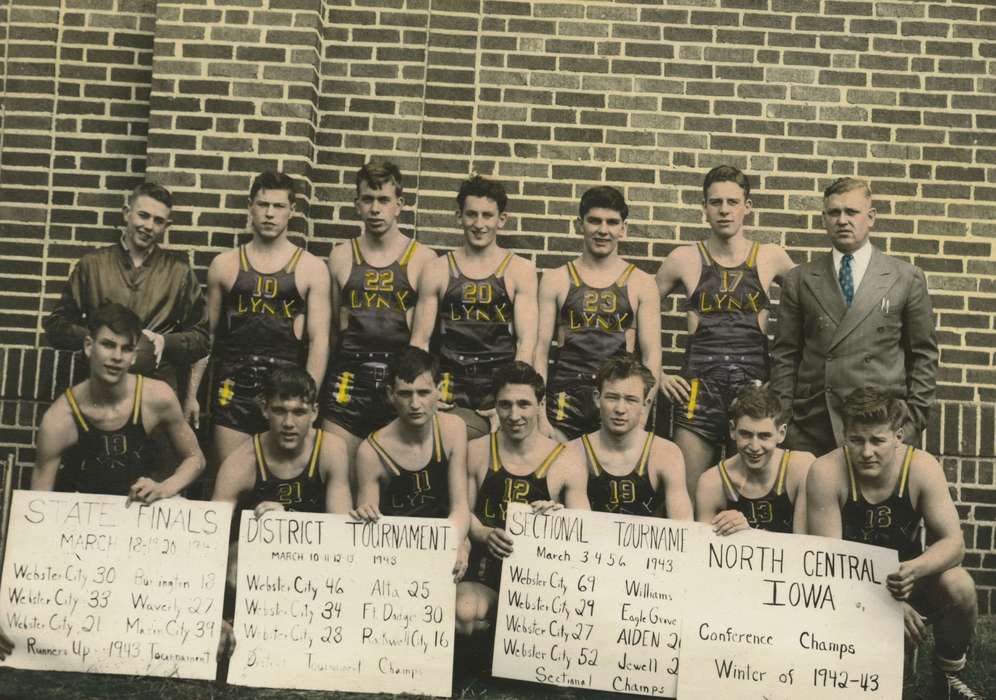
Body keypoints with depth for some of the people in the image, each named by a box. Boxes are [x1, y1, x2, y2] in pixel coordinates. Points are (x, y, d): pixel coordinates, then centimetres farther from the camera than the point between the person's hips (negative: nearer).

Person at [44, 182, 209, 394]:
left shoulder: (179, 271, 8)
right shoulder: (92, 264, 9)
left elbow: (201, 338, 11)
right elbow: (55, 327, 10)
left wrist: (165, 341, -6)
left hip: (159, 388, 0)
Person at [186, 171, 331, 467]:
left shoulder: (311, 269, 2)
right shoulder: (224, 265, 8)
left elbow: (319, 340, -2)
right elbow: (205, 334, 11)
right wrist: (192, 393, 7)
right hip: (233, 388, 1)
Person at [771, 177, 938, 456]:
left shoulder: (907, 278, 7)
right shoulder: (800, 280, 9)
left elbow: (923, 355, 9)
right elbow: (784, 355, 8)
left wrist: (914, 418, 1)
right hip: (812, 428, 1)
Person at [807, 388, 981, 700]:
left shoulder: (922, 468, -17)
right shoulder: (826, 473, -23)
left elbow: (953, 542, -18)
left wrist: (914, 569, -41)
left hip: (905, 577, 2)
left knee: (959, 586, -27)